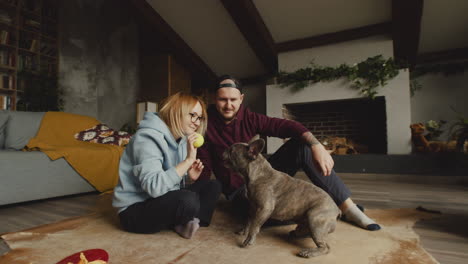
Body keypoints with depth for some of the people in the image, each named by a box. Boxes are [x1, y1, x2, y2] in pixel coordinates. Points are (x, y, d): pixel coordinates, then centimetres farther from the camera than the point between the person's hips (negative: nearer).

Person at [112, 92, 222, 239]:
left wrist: (189, 177, -11)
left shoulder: (181, 138, 5)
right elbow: (154, 187, -34)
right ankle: (188, 223, 1)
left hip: (165, 202, 8)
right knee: (188, 199, -32)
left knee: (213, 186, 0)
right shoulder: (148, 137, -20)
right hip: (135, 210, -8)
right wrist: (188, 160, -30)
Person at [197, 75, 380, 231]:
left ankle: (348, 207, -15)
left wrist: (316, 145, -34)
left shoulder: (249, 119, -5)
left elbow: (286, 126, -18)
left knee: (302, 144, -16)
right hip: (240, 190, -3)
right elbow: (205, 169, -11)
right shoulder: (206, 126, -11)